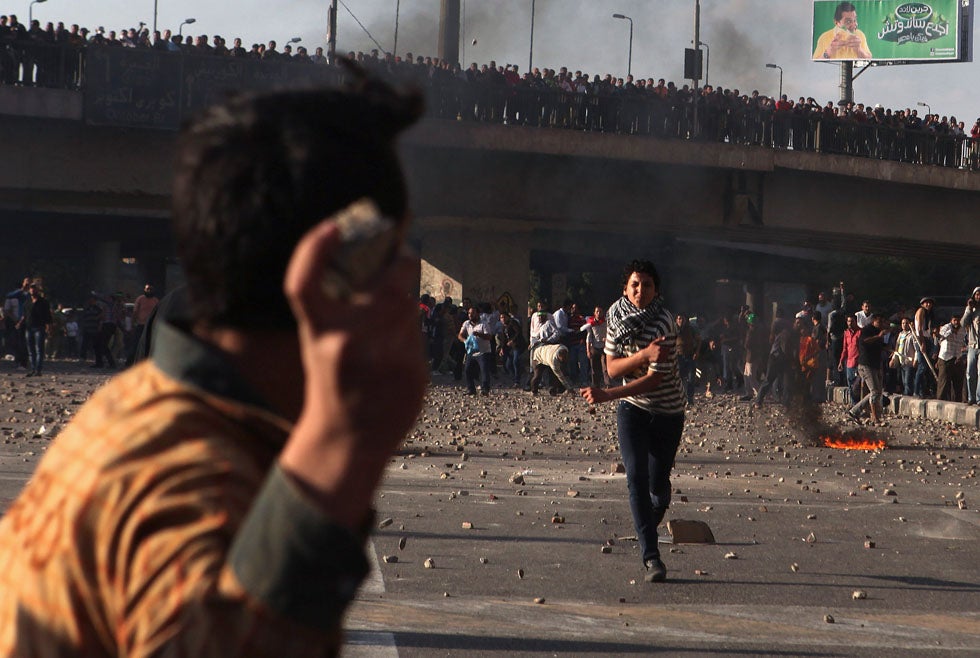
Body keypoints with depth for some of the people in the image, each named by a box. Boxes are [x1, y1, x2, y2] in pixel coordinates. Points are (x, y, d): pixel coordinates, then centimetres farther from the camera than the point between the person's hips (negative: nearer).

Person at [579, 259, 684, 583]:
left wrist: (606, 395, -31)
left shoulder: (664, 323, -22)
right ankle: (651, 557, -17)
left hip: (667, 410, -2)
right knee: (636, 476, -15)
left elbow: (655, 379, -24)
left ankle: (656, 512, 45)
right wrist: (643, 355, -28)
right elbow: (612, 368, -8)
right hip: (632, 408, 2)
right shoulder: (616, 314, -6)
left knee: (658, 481, 6)